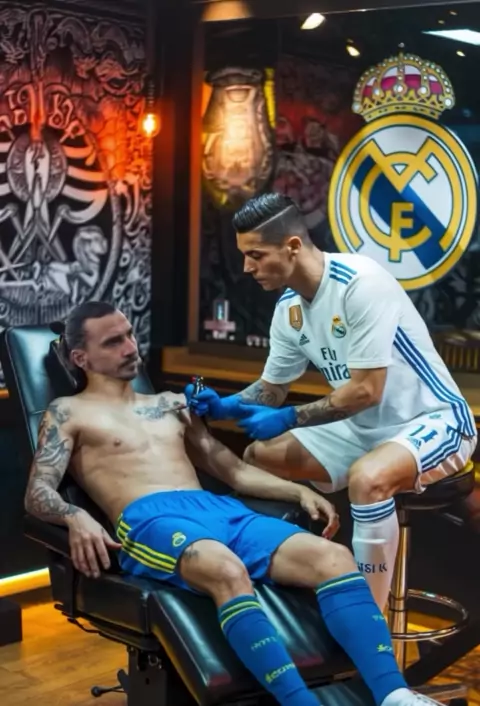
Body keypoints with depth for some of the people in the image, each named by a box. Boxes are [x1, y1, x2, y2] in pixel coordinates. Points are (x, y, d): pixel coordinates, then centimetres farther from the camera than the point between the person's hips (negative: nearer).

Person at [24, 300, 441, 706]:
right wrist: (76, 518, -23)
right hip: (149, 520, -5)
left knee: (333, 557, -21)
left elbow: (234, 471, 29)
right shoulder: (68, 413, 15)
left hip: (220, 509, 6)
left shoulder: (171, 405, 30)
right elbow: (37, 492, 1)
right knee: (228, 572, -41)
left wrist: (299, 491, 12)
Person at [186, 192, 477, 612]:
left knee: (367, 478, -37)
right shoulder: (289, 306, 0)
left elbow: (366, 390, -27)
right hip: (362, 429, 9)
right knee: (257, 459, 3)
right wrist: (224, 406, -8)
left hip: (433, 421, -9)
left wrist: (289, 419, -23)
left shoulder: (361, 283, -26)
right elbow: (272, 389, 10)